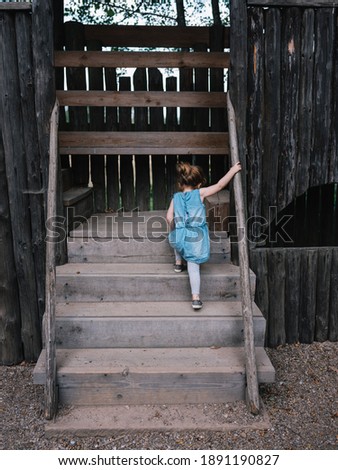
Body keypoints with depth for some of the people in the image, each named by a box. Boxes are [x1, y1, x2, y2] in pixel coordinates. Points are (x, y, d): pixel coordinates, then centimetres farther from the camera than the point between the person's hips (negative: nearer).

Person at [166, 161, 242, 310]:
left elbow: (169, 217, 5)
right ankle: (196, 298, 1)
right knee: (194, 268, 3)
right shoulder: (200, 193, 1)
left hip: (180, 235, 3)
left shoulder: (176, 197, 9)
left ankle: (178, 263, 42)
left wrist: (173, 231, 23)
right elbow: (219, 185, 1)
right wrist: (233, 170, 9)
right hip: (196, 238, -2)